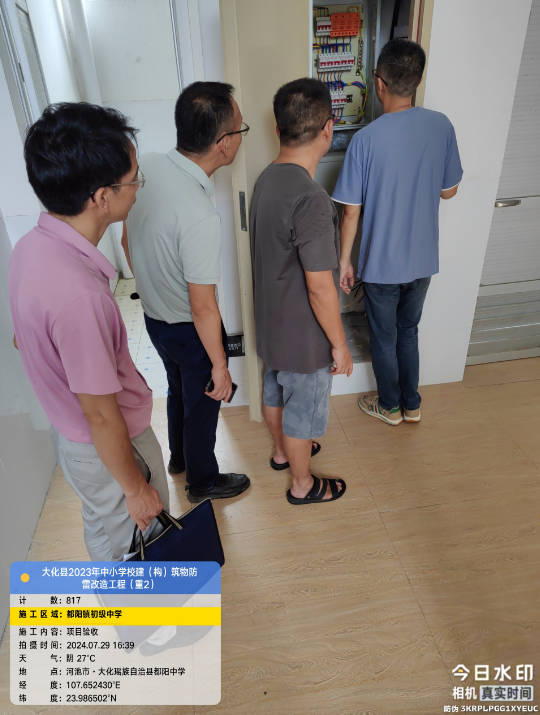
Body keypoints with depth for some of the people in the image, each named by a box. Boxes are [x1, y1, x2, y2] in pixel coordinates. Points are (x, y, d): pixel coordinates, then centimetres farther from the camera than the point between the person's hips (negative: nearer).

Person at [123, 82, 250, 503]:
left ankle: (180, 456, 54)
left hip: (153, 316, 8)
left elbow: (128, 241, 5)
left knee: (178, 390, 29)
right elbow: (203, 308, -27)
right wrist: (220, 366, -14)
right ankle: (203, 481, 42)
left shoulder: (143, 167, -9)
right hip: (190, 331, -7)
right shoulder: (200, 216, -34)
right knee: (203, 404, 16)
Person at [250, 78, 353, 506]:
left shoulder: (267, 179, -1)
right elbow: (320, 288, -27)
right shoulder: (311, 200, -30)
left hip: (271, 322, 9)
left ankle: (283, 451, 53)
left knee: (276, 390, 27)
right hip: (304, 335, -8)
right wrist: (340, 345, -14)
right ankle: (303, 485, 37)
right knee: (304, 410, 12)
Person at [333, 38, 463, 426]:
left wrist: (345, 261, -2)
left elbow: (351, 211, -14)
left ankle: (389, 406, 35)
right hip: (424, 259, 5)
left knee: (384, 338, 16)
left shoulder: (366, 139, -18)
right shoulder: (442, 125, -5)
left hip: (382, 263, -4)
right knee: (408, 331, 23)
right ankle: (412, 404, 37)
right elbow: (449, 191, 5)